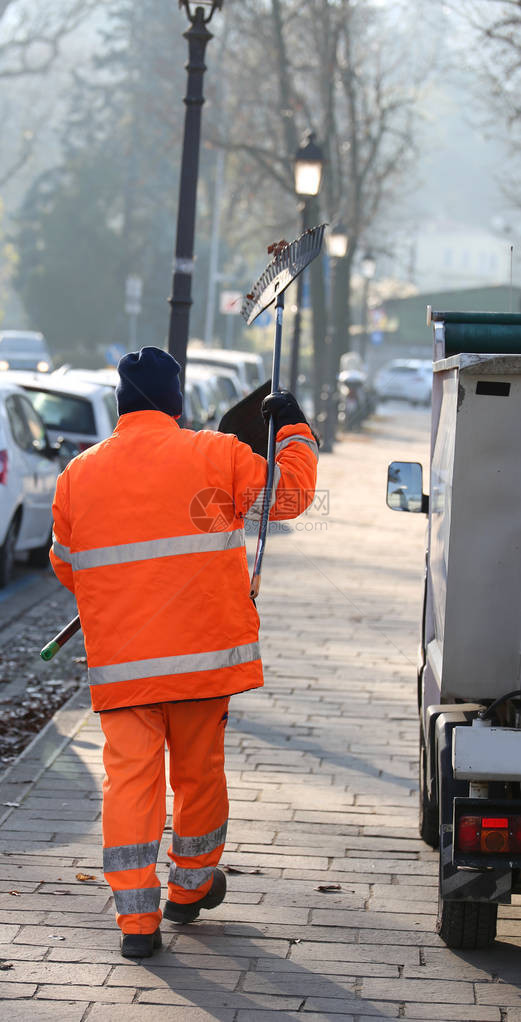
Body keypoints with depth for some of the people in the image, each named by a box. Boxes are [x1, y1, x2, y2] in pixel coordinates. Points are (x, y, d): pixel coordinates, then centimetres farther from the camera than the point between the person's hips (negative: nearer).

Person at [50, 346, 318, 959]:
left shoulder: (78, 475, 4)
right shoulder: (215, 456, -4)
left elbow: (66, 565, 15)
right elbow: (290, 494, 5)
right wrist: (295, 432, 20)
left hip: (118, 662, 1)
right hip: (202, 654, -1)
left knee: (129, 778, 1)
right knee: (198, 770, 16)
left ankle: (136, 917, -5)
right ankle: (192, 886, 32)